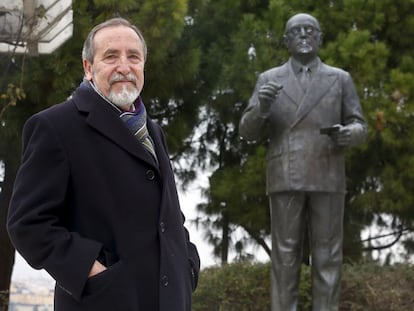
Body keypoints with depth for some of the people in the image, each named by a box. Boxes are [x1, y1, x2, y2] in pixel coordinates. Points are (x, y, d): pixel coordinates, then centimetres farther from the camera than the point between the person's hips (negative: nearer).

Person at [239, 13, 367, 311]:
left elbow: (359, 129, 8)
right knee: (285, 258, -2)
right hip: (285, 179, 0)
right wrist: (261, 106, -18)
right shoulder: (269, 80, 10)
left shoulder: (340, 79, 10)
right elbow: (249, 132, 4)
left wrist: (347, 133, -18)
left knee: (327, 257, -2)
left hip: (327, 179, 0)